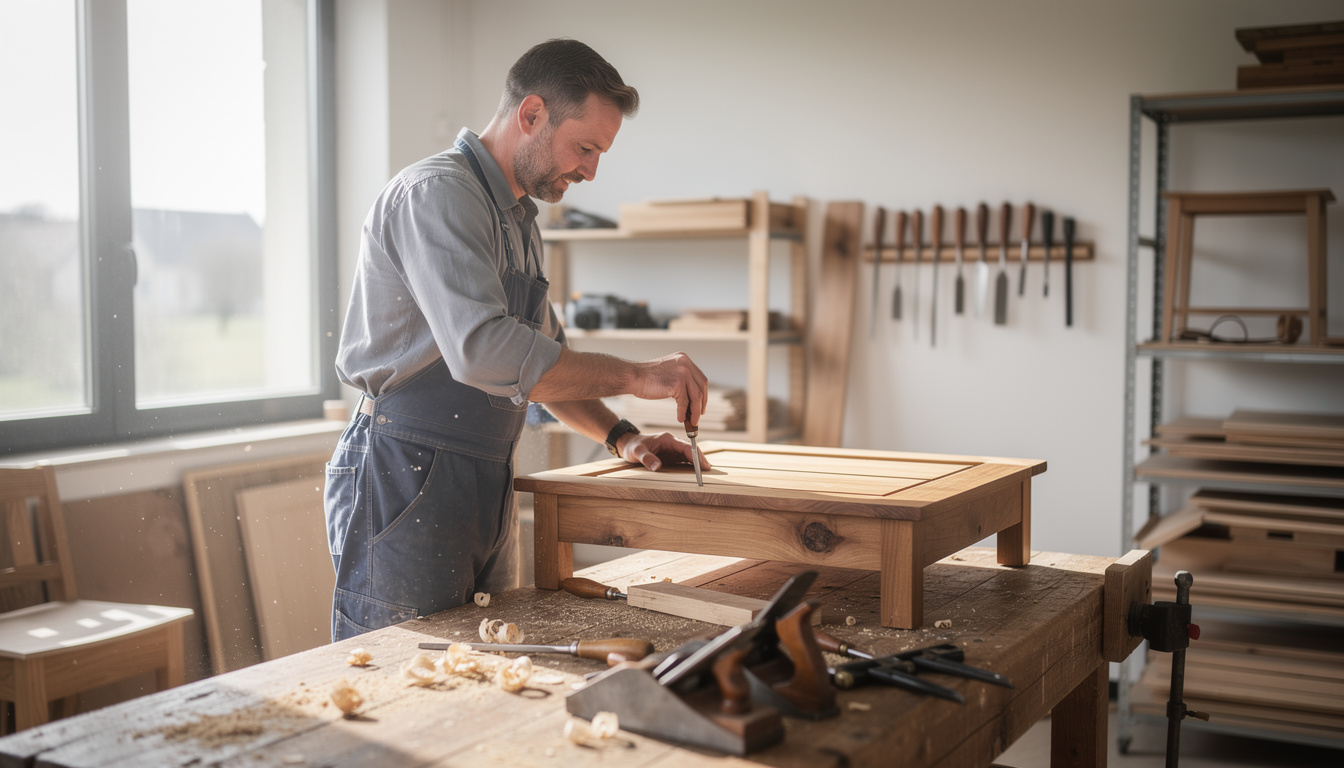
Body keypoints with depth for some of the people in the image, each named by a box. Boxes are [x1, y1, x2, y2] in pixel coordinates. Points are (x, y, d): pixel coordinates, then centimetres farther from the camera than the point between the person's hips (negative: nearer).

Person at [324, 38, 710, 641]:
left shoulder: (520, 218, 17)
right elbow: (481, 349, -30)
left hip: (487, 488, 9)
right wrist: (635, 376, -23)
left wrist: (620, 436, 11)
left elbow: (544, 356, 25)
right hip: (405, 481, -9)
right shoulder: (436, 193, -15)